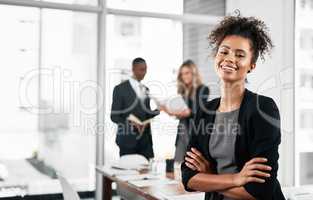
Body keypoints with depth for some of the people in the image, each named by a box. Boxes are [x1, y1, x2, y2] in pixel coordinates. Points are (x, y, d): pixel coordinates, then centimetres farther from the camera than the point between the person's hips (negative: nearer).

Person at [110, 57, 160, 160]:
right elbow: (114, 116, -5)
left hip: (145, 140, 5)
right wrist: (132, 123, -20)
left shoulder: (145, 89, 15)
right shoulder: (120, 89, -2)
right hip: (128, 139, -5)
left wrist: (158, 110, -2)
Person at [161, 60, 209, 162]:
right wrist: (171, 112, -4)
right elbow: (180, 113, 14)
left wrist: (189, 113, -27)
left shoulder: (203, 89, -2)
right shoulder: (182, 91, 14)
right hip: (182, 133, 5)